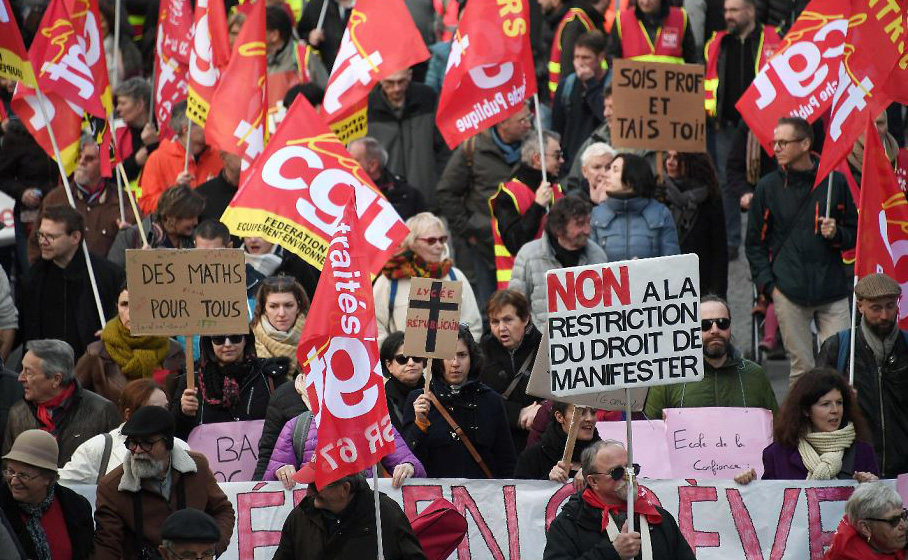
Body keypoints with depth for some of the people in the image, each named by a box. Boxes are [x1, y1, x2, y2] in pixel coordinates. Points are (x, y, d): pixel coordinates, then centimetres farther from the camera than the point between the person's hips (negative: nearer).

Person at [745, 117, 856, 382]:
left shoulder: (835, 182, 7)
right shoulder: (768, 187, 7)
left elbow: (854, 233, 16)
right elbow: (754, 243, 10)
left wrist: (836, 234, -6)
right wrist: (768, 284, -1)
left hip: (832, 291, 0)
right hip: (789, 292, 0)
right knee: (802, 367, -2)